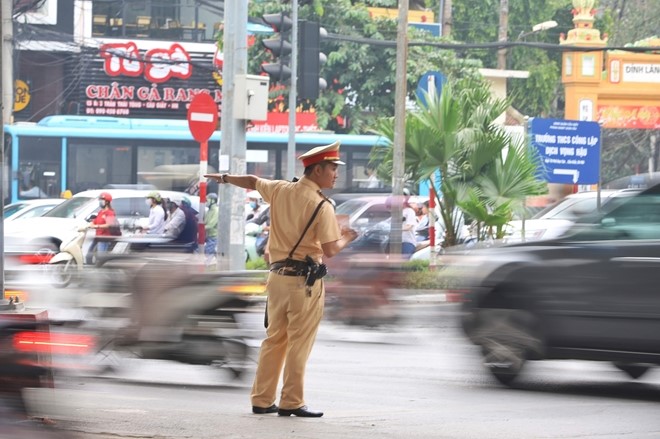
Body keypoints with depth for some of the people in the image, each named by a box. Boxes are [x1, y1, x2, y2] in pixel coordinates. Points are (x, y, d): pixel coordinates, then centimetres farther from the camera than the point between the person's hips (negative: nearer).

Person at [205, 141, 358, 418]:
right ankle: (291, 402, -1)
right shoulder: (321, 206, -14)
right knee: (299, 343, -2)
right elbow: (330, 250, -17)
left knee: (274, 339, 14)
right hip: (305, 279, -7)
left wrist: (224, 178, 43)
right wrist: (346, 239, 5)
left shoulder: (280, 190, 6)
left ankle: (262, 400, 18)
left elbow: (252, 182, 24)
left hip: (278, 275, 7)